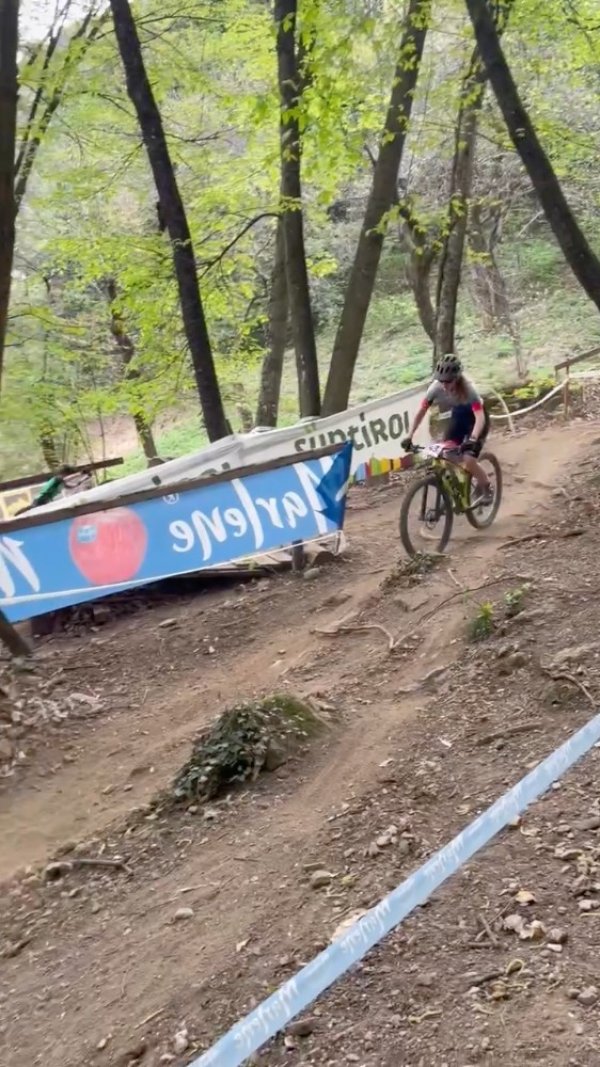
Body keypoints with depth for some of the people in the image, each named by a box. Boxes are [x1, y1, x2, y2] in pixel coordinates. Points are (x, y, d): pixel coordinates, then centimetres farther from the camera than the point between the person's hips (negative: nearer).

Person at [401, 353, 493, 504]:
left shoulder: (468, 388, -36)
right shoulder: (436, 387, -25)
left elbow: (480, 418, -43)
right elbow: (421, 412, -17)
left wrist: (472, 440, -59)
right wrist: (409, 436, -26)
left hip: (475, 417, -5)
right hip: (458, 415, 5)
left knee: (468, 459, -18)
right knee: (446, 456, -12)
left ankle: (487, 489, 9)